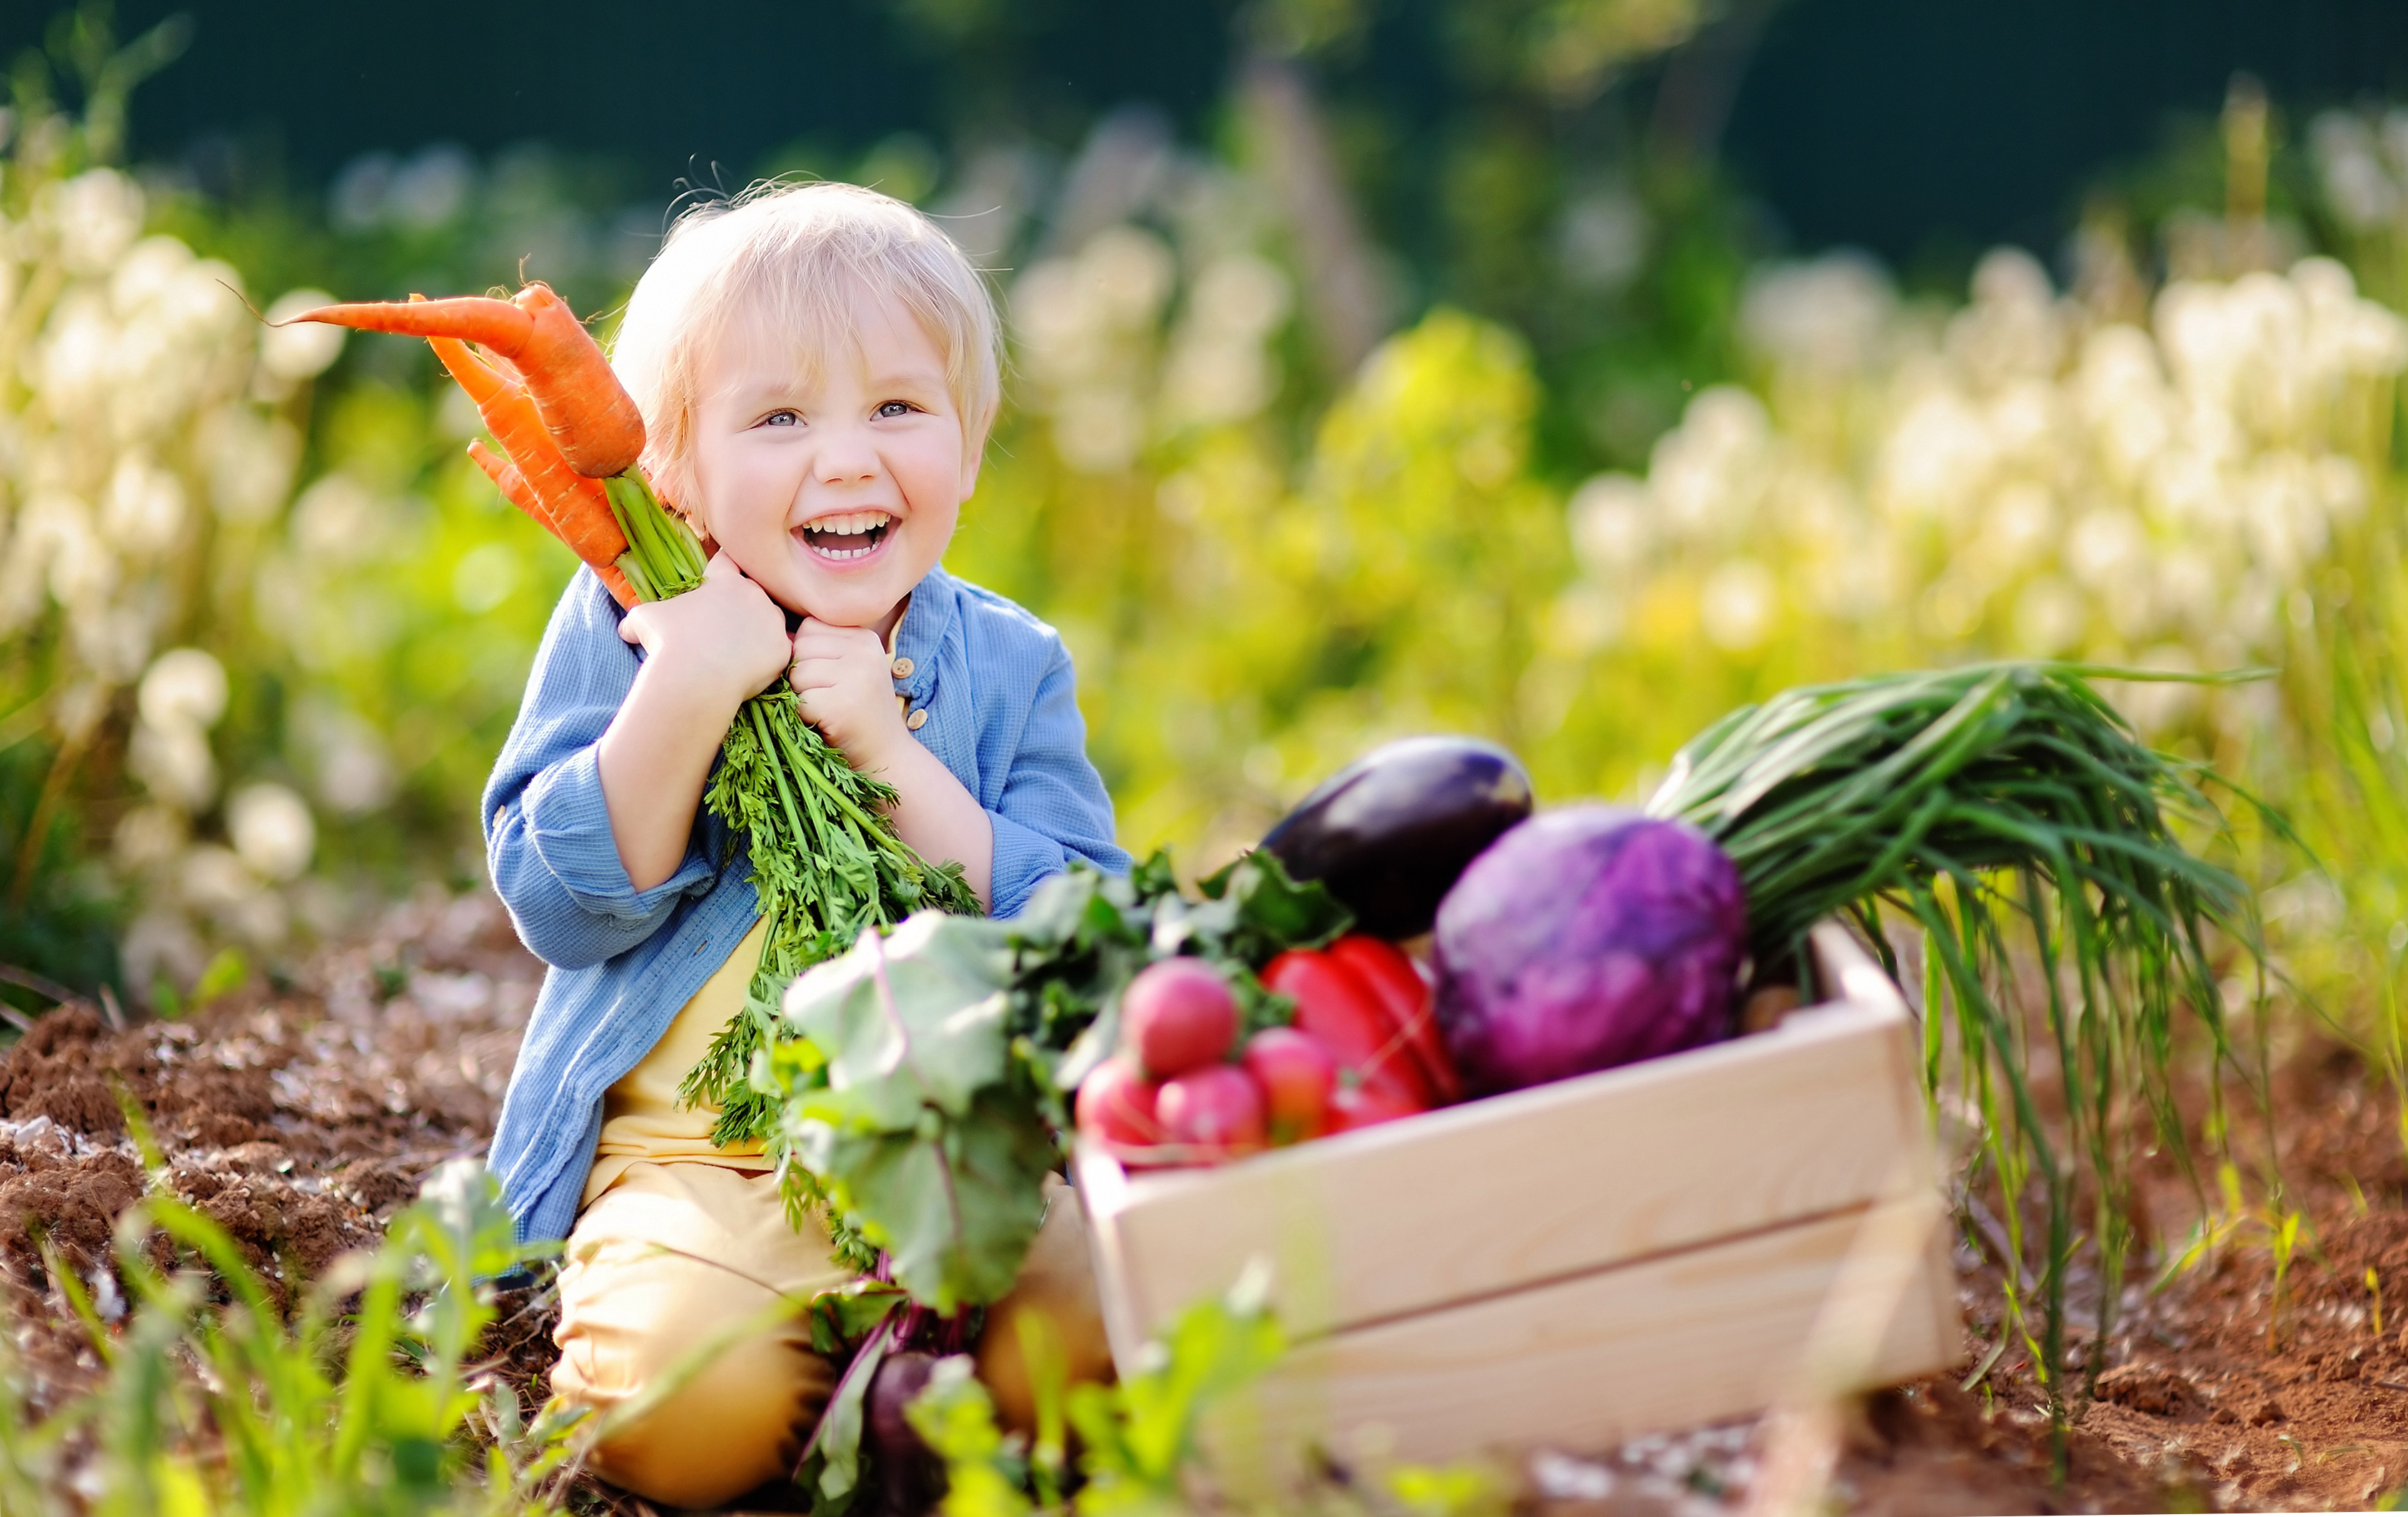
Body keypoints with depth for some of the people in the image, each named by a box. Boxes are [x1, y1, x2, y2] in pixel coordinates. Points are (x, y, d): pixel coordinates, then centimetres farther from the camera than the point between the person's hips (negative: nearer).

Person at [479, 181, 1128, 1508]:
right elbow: (562, 909, -7)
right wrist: (685, 695, -20)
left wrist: (892, 755, -16)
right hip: (690, 1158, -2)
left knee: (1086, 1313, -27)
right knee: (690, 1391, -31)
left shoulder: (1007, 667, 6)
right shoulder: (622, 632, 2)